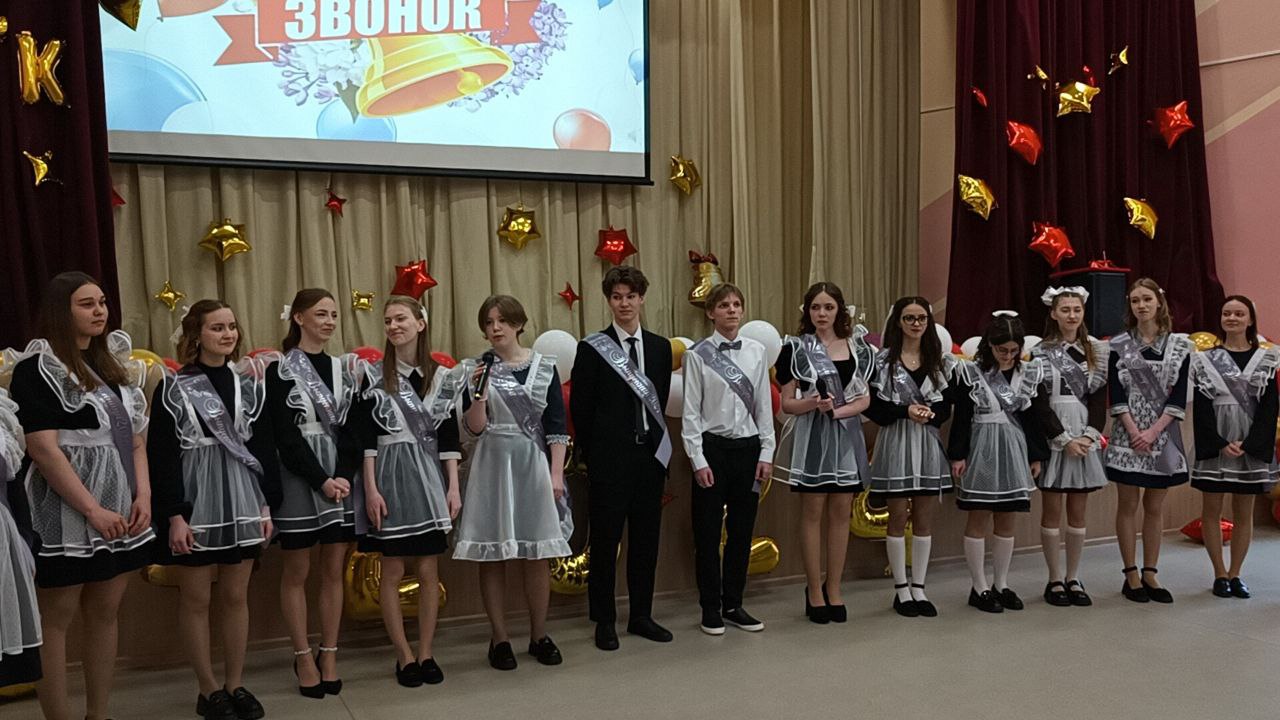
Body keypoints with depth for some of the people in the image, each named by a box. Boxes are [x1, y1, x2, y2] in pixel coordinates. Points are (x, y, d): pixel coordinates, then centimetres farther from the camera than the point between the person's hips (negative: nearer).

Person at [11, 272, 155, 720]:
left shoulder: (114, 362, 13)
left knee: (106, 612, 11)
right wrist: (93, 510, -17)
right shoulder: (38, 367, -8)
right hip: (67, 515, -7)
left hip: (121, 512, 7)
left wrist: (143, 495, -2)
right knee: (56, 618, 2)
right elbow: (43, 449, -16)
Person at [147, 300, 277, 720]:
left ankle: (236, 685, 21)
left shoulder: (249, 383, 7)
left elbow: (263, 447, 8)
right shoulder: (174, 388, -5)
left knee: (235, 596, 10)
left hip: (241, 499, 4)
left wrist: (267, 504, 3)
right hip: (194, 503, -3)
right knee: (196, 598, 5)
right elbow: (162, 455, -8)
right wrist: (174, 515, -15)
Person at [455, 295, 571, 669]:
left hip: (533, 465, 0)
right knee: (492, 557, 3)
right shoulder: (477, 368, 4)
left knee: (536, 556, 5)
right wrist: (480, 390, -18)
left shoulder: (544, 366, 3)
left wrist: (556, 472, -5)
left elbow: (557, 425, 2)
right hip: (491, 466, 0)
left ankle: (539, 636, 19)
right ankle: (499, 639, 14)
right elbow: (475, 427, -3)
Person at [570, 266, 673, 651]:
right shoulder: (592, 348, -3)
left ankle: (641, 615, 22)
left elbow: (660, 401, 13)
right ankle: (604, 621, 13)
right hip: (609, 459, -4)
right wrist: (592, 455, 0)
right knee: (605, 540, 2)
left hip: (650, 456, 4)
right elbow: (580, 407, -1)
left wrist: (655, 443, 7)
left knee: (645, 539, 10)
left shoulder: (660, 346, 9)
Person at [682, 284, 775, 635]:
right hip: (712, 447, -3)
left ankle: (733, 605, 23)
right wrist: (698, 460, -10)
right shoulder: (697, 355, -5)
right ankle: (711, 609, 18)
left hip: (748, 447, 3)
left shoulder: (756, 351, 5)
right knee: (708, 533, 5)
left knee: (742, 530, 10)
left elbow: (764, 405, 6)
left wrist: (766, 452, 2)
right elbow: (691, 411, -5)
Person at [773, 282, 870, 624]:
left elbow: (865, 398, 6)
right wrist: (812, 403, -21)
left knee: (841, 513, 5)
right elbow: (787, 403, -2)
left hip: (846, 436, 3)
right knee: (813, 513, 0)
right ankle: (814, 591, 9)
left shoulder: (854, 347, 9)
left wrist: (838, 409, -11)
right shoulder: (795, 348, -1)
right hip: (811, 438, -3)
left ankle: (833, 588, 15)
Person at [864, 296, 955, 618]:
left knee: (925, 518, 6)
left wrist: (930, 413, -13)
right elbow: (872, 408, -5)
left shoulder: (941, 361, 8)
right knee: (898, 517, 2)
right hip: (895, 443, -3)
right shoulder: (883, 360, -2)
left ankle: (918, 587, 16)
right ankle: (901, 588, 12)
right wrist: (906, 411, -16)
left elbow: (946, 408, 7)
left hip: (929, 444, 3)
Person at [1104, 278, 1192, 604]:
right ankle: (1131, 575, 10)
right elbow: (1116, 395, -3)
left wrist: (1153, 432, -11)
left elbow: (1179, 396, -2)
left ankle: (1149, 574, 16)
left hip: (1163, 434, 1)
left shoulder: (1179, 344, 4)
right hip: (1128, 434, -1)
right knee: (1128, 505, 3)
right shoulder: (1119, 345, 1)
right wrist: (1135, 432, -13)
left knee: (1155, 507, 8)